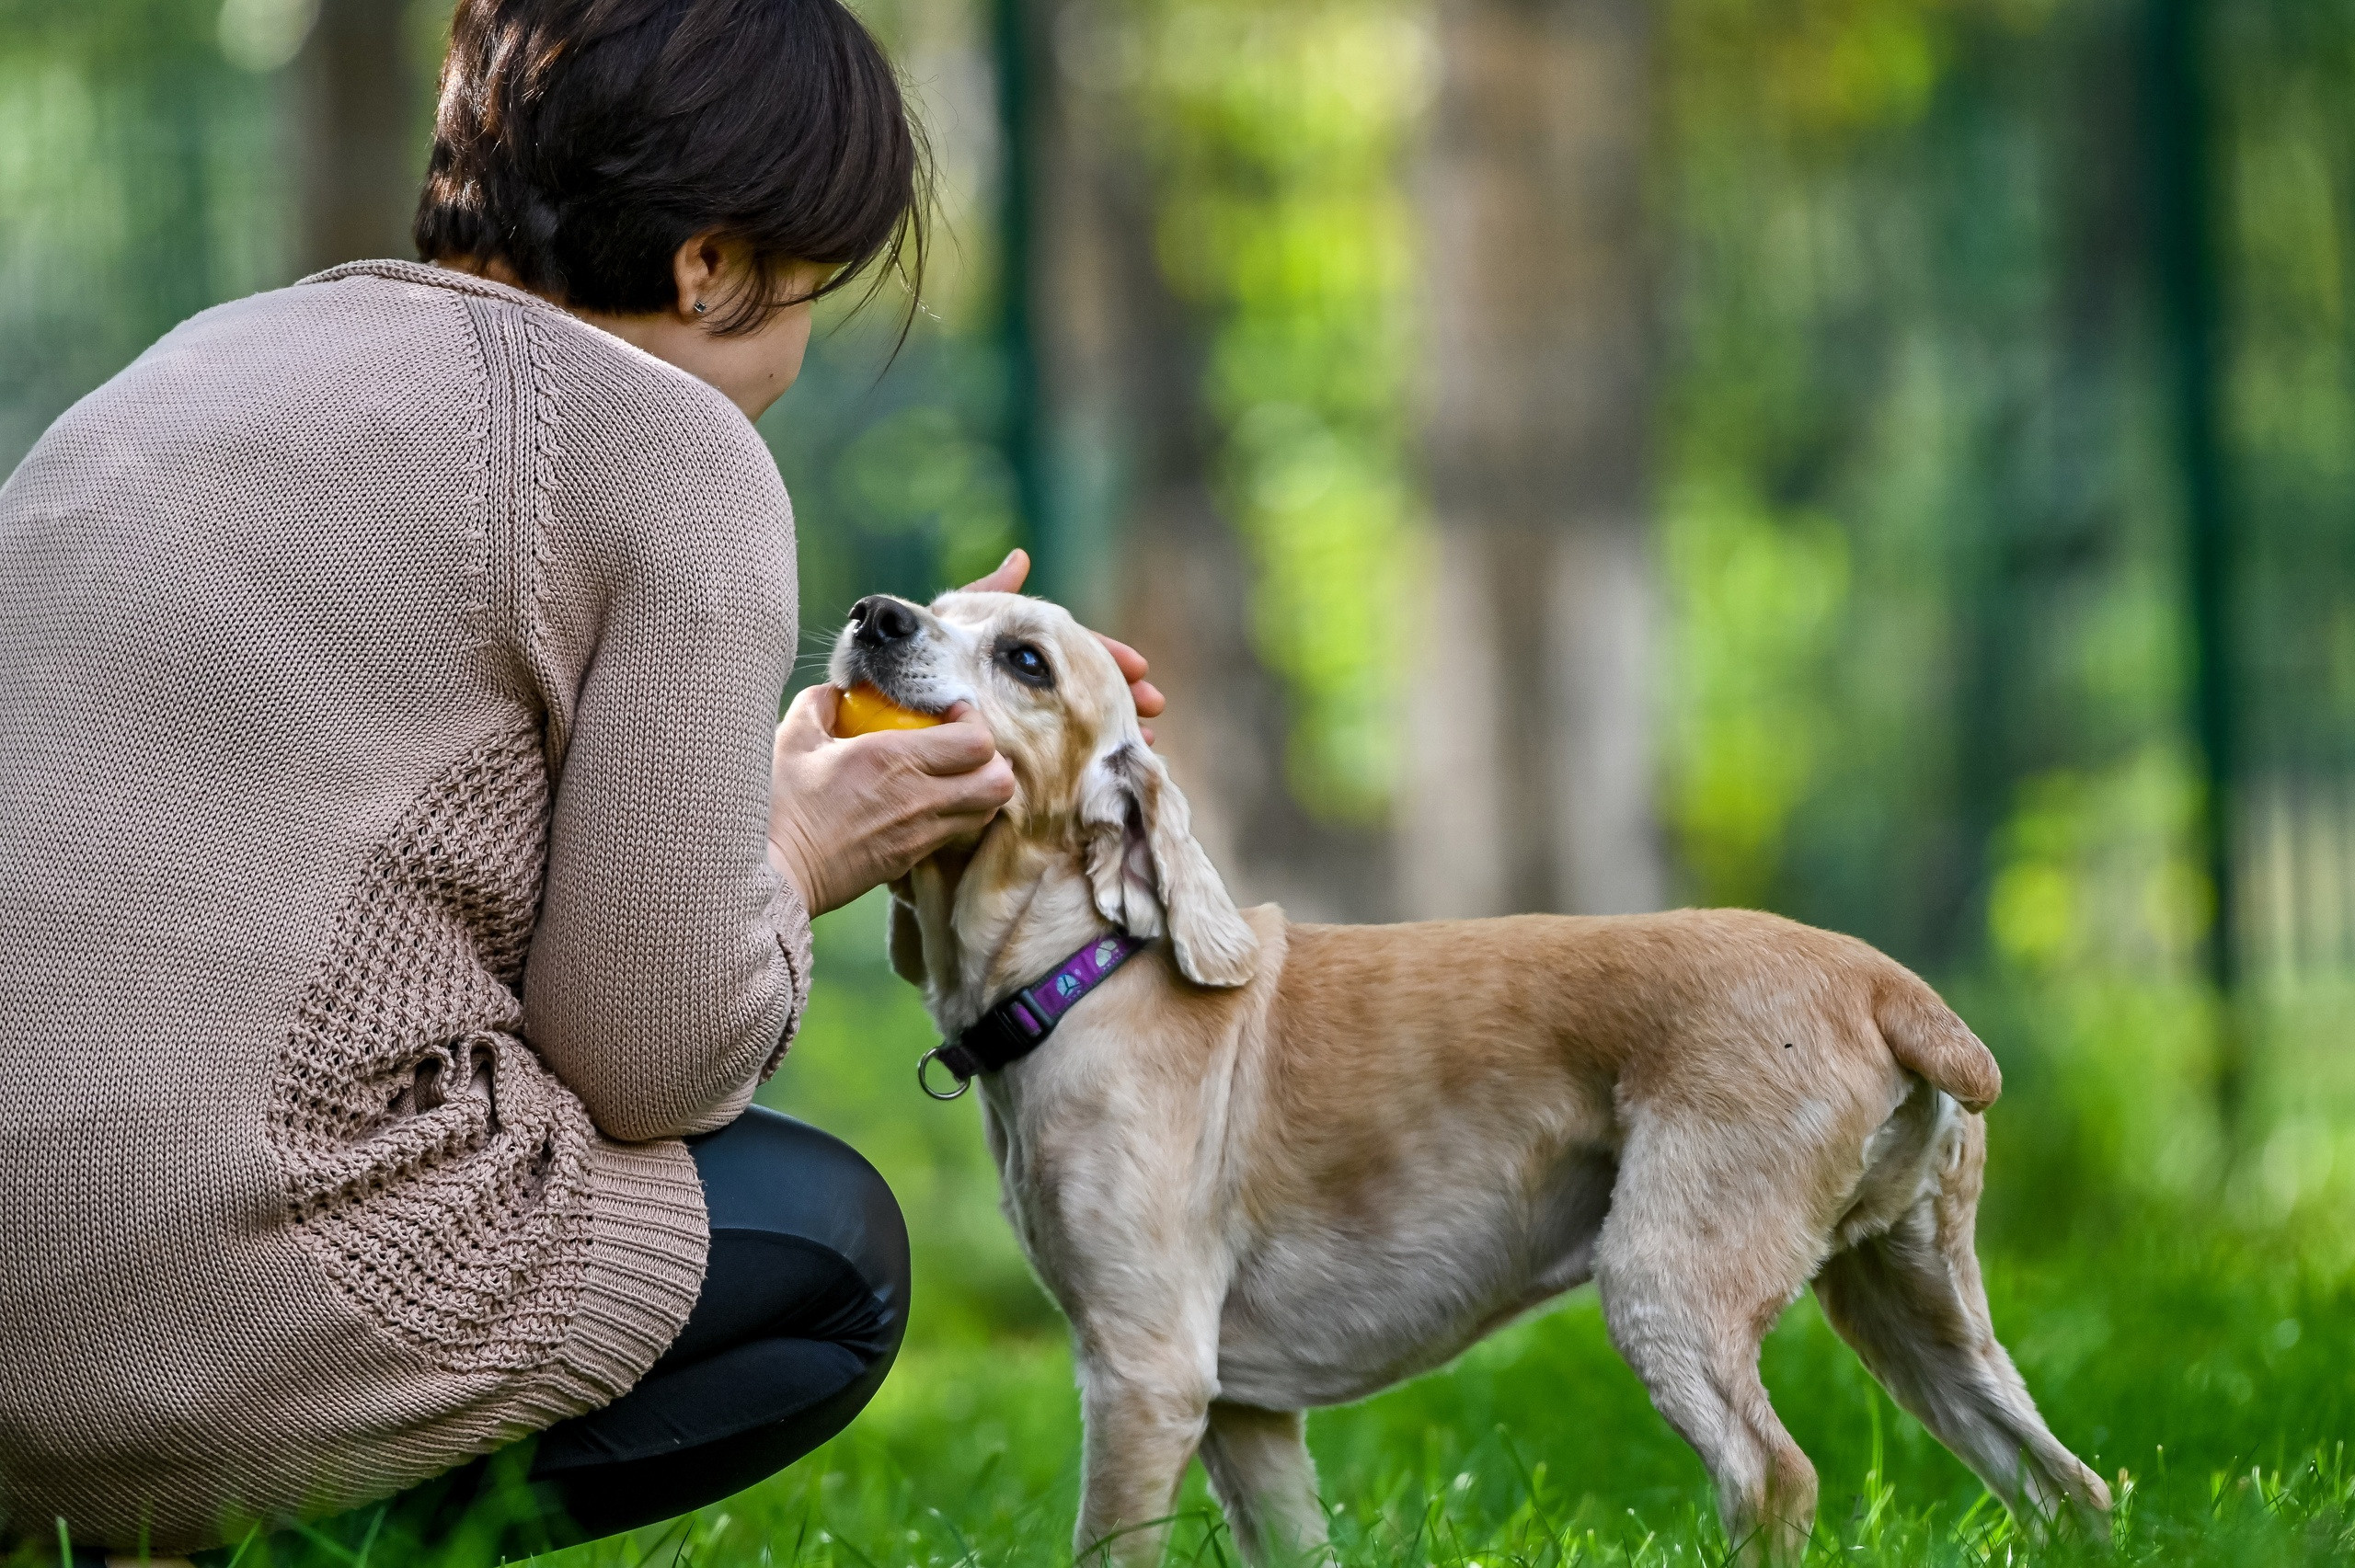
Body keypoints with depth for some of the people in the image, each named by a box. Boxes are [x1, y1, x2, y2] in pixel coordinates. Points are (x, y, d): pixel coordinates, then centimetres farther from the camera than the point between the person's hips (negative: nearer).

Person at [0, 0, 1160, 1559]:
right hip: (216, 1299, -7)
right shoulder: (675, 454, -5)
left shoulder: (228, 347, 18)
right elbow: (650, 1057, -5)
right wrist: (794, 861, 15)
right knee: (824, 1246, 21)